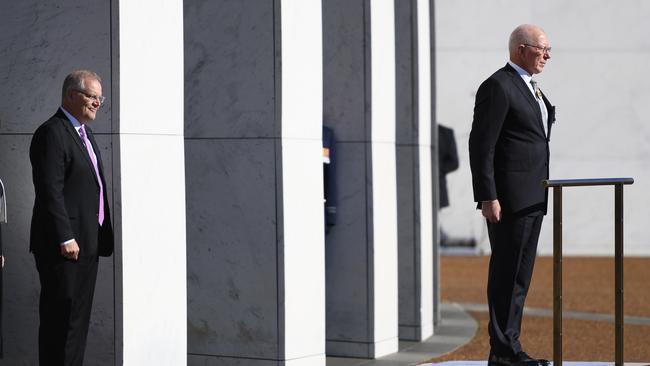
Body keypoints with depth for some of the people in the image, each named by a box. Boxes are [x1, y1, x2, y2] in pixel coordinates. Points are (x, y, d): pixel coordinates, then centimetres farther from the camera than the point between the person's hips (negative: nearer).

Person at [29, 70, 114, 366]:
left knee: (78, 317, 13)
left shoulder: (83, 133, 18)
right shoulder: (52, 133, -13)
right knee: (61, 317, -6)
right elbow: (50, 191, -19)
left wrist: (100, 237, 17)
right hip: (64, 244, -10)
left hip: (87, 243, 10)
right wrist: (65, 238, -22)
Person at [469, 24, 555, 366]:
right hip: (508, 197, -9)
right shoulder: (498, 86, -11)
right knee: (507, 274, -6)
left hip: (532, 197, 9)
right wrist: (488, 197, -20)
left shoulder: (529, 88, 19)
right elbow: (481, 145, -16)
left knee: (519, 274, 11)